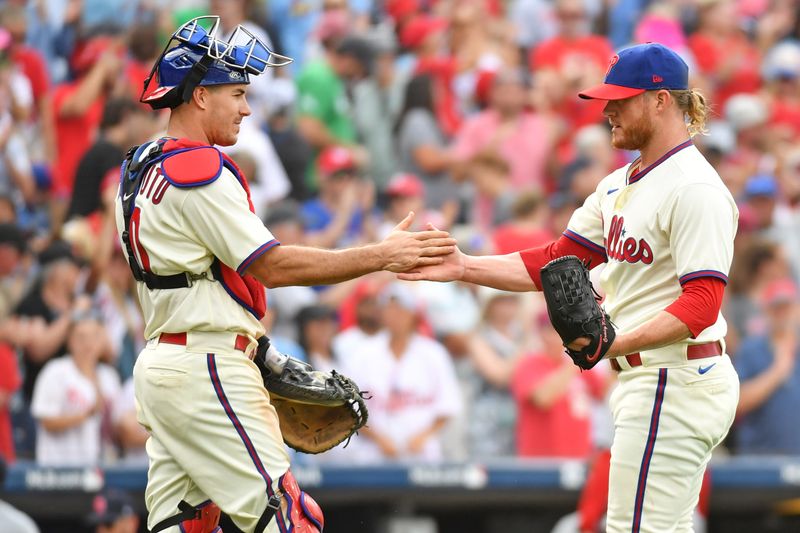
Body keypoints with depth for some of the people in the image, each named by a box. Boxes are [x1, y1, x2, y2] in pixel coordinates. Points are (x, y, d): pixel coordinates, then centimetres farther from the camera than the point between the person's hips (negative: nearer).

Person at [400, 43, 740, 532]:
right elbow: (555, 262, 16)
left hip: (677, 379, -10)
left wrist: (617, 344, -33)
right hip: (644, 381, 10)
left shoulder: (695, 189, -15)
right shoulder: (621, 185, 16)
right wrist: (463, 267, 6)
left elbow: (701, 304, -22)